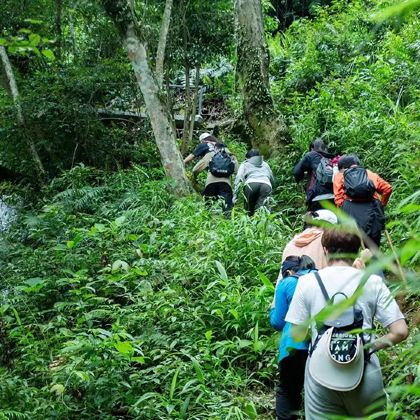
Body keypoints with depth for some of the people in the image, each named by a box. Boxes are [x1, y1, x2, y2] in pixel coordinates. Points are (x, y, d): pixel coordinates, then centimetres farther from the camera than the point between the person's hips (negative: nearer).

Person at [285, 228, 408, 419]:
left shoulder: (307, 282, 0)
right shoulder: (373, 282, -1)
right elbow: (400, 332, -4)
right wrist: (372, 345, 10)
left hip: (321, 373, 0)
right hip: (365, 373, 0)